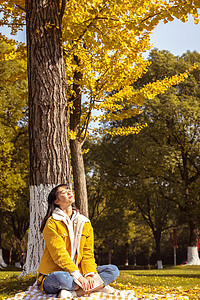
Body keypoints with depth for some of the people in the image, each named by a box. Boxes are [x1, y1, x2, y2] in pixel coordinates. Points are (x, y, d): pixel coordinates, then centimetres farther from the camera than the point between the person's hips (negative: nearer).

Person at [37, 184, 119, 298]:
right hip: (52, 275, -6)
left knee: (113, 270, -10)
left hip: (77, 271, 6)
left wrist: (89, 274, -15)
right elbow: (59, 254, -17)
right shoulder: (52, 223, -7)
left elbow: (88, 253, 4)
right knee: (61, 278, -40)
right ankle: (96, 285, -18)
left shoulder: (85, 222, 11)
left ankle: (74, 292, -24)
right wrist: (78, 276, -27)